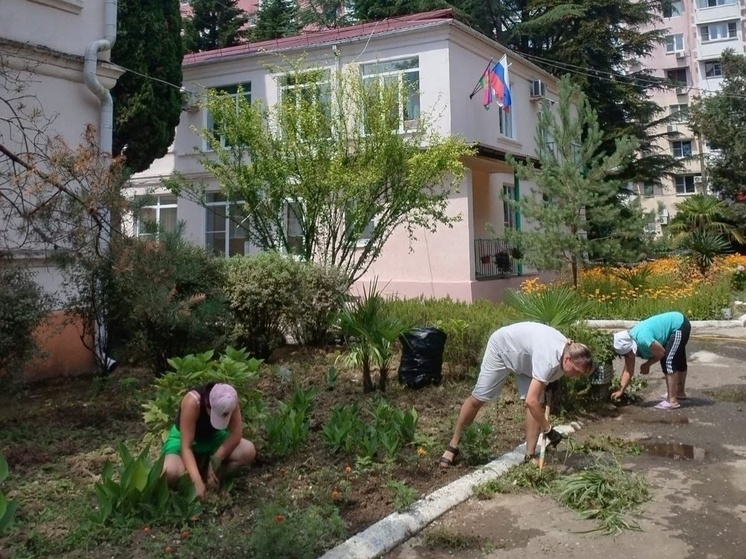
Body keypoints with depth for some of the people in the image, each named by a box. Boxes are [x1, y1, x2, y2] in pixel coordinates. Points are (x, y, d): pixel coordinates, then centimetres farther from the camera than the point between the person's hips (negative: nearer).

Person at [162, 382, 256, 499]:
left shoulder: (229, 402, -26)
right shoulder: (192, 402, -37)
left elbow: (236, 434, -19)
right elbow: (186, 447, -37)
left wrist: (215, 460, -29)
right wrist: (197, 481, -45)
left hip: (212, 437, 4)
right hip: (184, 438, -3)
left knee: (249, 452, -23)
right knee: (171, 473, -36)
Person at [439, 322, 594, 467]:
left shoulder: (568, 350, -17)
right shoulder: (549, 360, -42)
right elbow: (531, 401, -43)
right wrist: (548, 430, -33)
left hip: (526, 358, 7)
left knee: (539, 402, -9)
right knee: (478, 398, -2)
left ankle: (530, 455, -2)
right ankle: (453, 445, 13)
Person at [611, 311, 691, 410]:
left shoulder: (642, 339, -35)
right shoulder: (628, 344, -8)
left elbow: (661, 353, -21)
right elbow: (628, 370, -1)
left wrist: (647, 364, -7)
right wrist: (620, 390, -6)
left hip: (679, 325, -9)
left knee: (669, 361, -16)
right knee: (678, 360, 24)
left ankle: (672, 401, -13)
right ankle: (680, 392, 41)